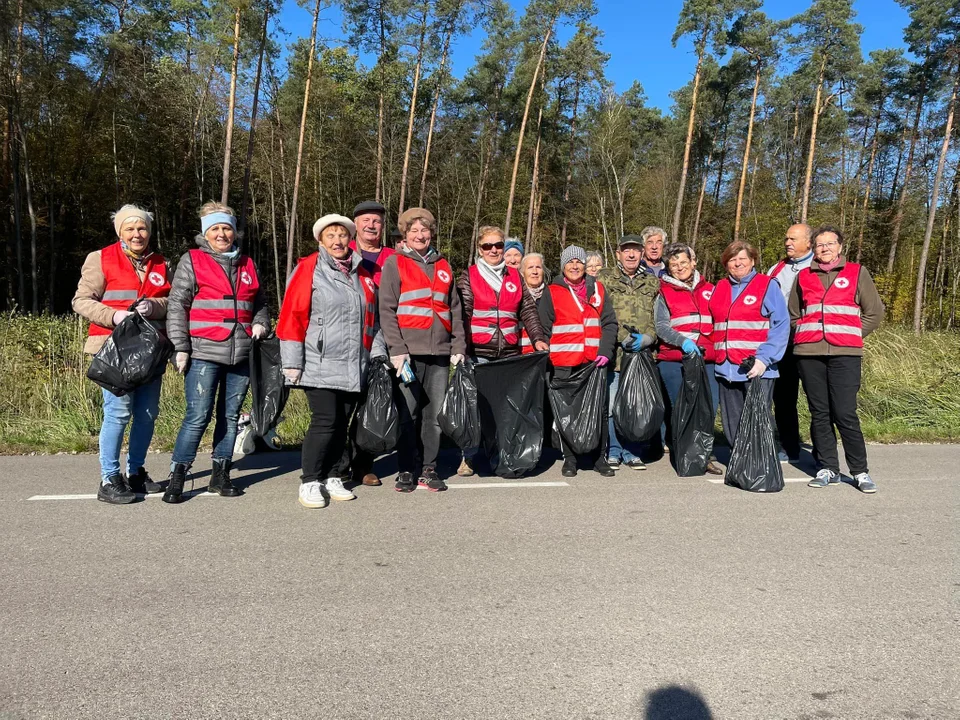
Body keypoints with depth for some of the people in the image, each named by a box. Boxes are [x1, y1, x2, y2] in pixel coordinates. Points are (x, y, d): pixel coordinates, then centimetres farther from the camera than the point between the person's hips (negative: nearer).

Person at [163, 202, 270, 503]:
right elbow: (177, 306, -1)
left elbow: (259, 303, 26)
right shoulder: (192, 260, 4)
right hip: (204, 354, -4)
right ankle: (176, 477, 4)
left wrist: (260, 324, 5)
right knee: (198, 416, -8)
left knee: (230, 416, 9)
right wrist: (180, 347, -8)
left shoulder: (247, 264, 16)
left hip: (241, 355, 5)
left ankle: (220, 474, 21)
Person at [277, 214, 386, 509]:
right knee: (325, 421, -10)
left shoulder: (363, 274, 14)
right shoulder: (309, 269, -2)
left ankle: (333, 478, 22)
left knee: (342, 423, 9)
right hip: (320, 365, -5)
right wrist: (292, 363, -10)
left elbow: (372, 318, 21)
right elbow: (292, 316, -6)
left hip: (354, 368, 5)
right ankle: (309, 482, 4)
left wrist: (378, 353, 14)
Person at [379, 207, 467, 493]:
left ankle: (429, 468, 14)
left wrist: (459, 347, 8)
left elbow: (455, 309, 18)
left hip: (440, 351, 4)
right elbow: (387, 310, -2)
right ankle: (407, 470, 9)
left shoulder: (443, 266, 19)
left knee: (435, 413, 4)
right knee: (408, 413, -2)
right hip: (409, 351, -3)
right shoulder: (395, 264, 6)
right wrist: (397, 349, -12)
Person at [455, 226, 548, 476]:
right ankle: (468, 457, 10)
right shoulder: (469, 276, 5)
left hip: (509, 352, 3)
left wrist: (537, 338, 1)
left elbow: (528, 310, 13)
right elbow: (462, 314, -4)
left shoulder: (515, 276, 15)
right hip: (479, 352, -3)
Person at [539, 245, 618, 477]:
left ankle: (599, 457, 14)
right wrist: (545, 359, -3)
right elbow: (544, 329, 4)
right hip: (564, 364, -1)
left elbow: (610, 323, 7)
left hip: (595, 361, 2)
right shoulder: (552, 292, 7)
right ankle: (569, 460, 13)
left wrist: (606, 350, -7)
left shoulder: (597, 290, 12)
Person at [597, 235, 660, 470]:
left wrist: (646, 338, -7)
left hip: (642, 354, 3)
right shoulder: (605, 279, 6)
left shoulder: (652, 282, 16)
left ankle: (631, 452, 16)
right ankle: (613, 451, 10)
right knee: (610, 404, -3)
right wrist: (624, 338, -12)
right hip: (614, 353, -3)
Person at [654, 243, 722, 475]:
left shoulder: (709, 290, 17)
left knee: (709, 408, -1)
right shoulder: (664, 293, 8)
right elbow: (661, 326, -4)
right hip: (673, 360, -2)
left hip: (706, 359, 3)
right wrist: (683, 341, -18)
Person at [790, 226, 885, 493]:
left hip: (845, 354, -3)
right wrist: (806, 335, 11)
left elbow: (874, 312, 10)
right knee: (819, 414, 5)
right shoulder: (803, 276, 14)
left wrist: (849, 335, 4)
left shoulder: (857, 273, 8)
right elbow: (793, 314, 24)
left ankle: (860, 471, 5)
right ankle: (828, 468, 14)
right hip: (809, 354, 3)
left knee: (845, 414, -8)